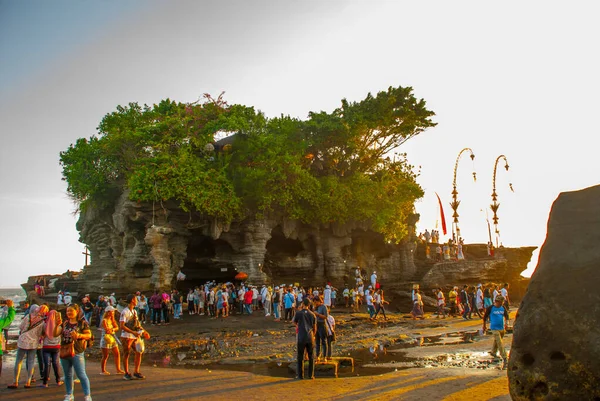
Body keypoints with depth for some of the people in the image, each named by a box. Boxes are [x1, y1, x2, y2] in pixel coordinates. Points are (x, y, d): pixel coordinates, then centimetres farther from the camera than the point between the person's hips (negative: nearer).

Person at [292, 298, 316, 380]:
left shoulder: (298, 313, -6)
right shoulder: (312, 315, 4)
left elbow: (294, 322, 14)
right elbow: (315, 328, 12)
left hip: (301, 338, -2)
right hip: (310, 338, 2)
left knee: (300, 357, 7)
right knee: (311, 357, 10)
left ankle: (300, 375, 8)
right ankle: (311, 375, 10)